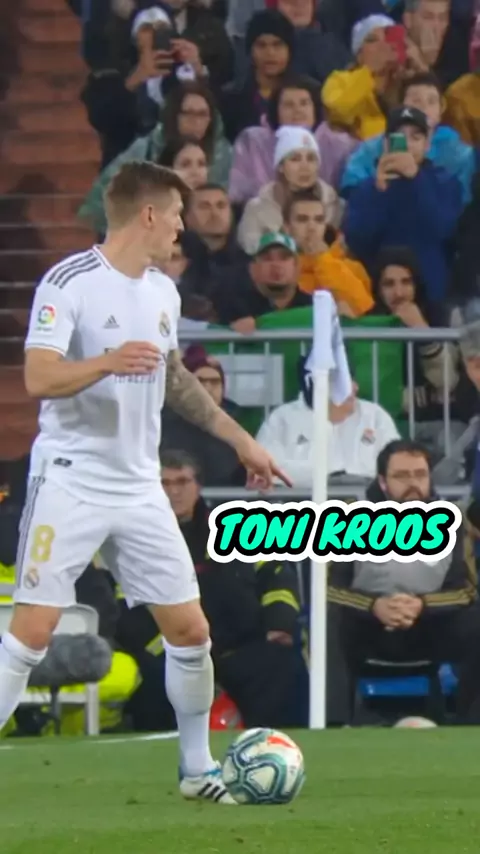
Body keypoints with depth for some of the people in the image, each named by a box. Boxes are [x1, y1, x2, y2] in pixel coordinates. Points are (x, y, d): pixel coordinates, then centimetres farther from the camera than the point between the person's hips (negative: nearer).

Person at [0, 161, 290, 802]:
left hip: (140, 490, 7)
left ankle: (197, 769, 20)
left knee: (190, 630, 4)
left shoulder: (163, 292, 12)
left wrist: (239, 439, 28)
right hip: (70, 483, -7)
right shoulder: (68, 283, -11)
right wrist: (106, 362, -38)